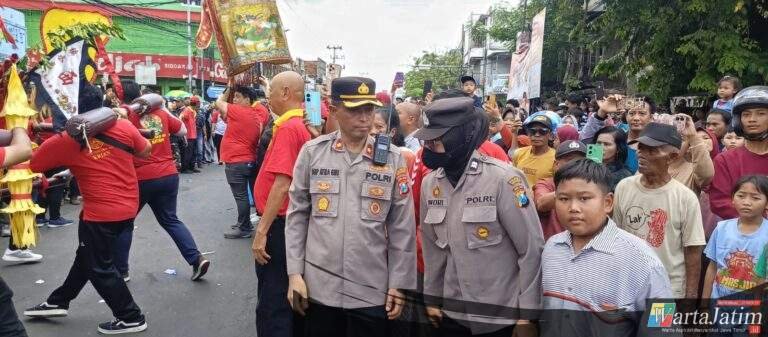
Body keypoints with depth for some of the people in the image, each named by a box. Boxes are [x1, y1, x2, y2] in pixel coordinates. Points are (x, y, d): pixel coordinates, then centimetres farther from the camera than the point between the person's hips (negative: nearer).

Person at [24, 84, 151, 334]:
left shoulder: (65, 140, -10)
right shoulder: (124, 127, -5)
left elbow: (29, 165, 1)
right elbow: (146, 152, 9)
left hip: (100, 213, -6)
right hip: (128, 207, 6)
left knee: (100, 268, 10)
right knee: (87, 256, 22)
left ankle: (131, 318, 14)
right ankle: (58, 302, 40)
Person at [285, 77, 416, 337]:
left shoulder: (393, 158, -2)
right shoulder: (312, 152, -2)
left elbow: (402, 227, 1)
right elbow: (297, 215, 3)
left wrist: (398, 284, 0)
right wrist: (294, 272, -1)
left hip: (372, 290, 0)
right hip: (318, 286, 0)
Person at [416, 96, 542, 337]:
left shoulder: (502, 178, -16)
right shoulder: (429, 183, -1)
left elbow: (532, 248, -13)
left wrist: (527, 311, -11)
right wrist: (432, 297, 12)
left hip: (500, 316, -4)